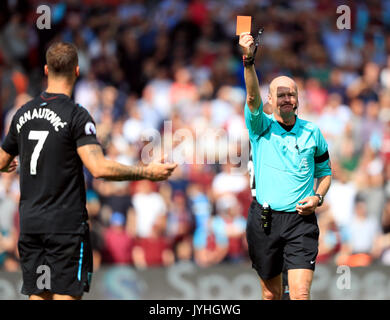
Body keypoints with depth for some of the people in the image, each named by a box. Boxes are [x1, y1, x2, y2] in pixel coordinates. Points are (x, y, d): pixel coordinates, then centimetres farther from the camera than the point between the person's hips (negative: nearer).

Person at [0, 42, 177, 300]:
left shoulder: (23, 114, 8)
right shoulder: (76, 115, -11)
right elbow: (99, 168, -22)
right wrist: (147, 172, -15)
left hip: (29, 222, 6)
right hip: (66, 223, -6)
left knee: (37, 295, 8)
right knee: (66, 295, -4)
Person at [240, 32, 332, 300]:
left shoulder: (312, 132, 8)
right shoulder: (261, 128, 2)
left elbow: (325, 171, 19)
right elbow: (253, 97, -17)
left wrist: (318, 197, -2)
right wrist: (248, 60, -34)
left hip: (301, 220, 0)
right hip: (265, 219, 0)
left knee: (301, 293, -13)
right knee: (271, 293, 8)